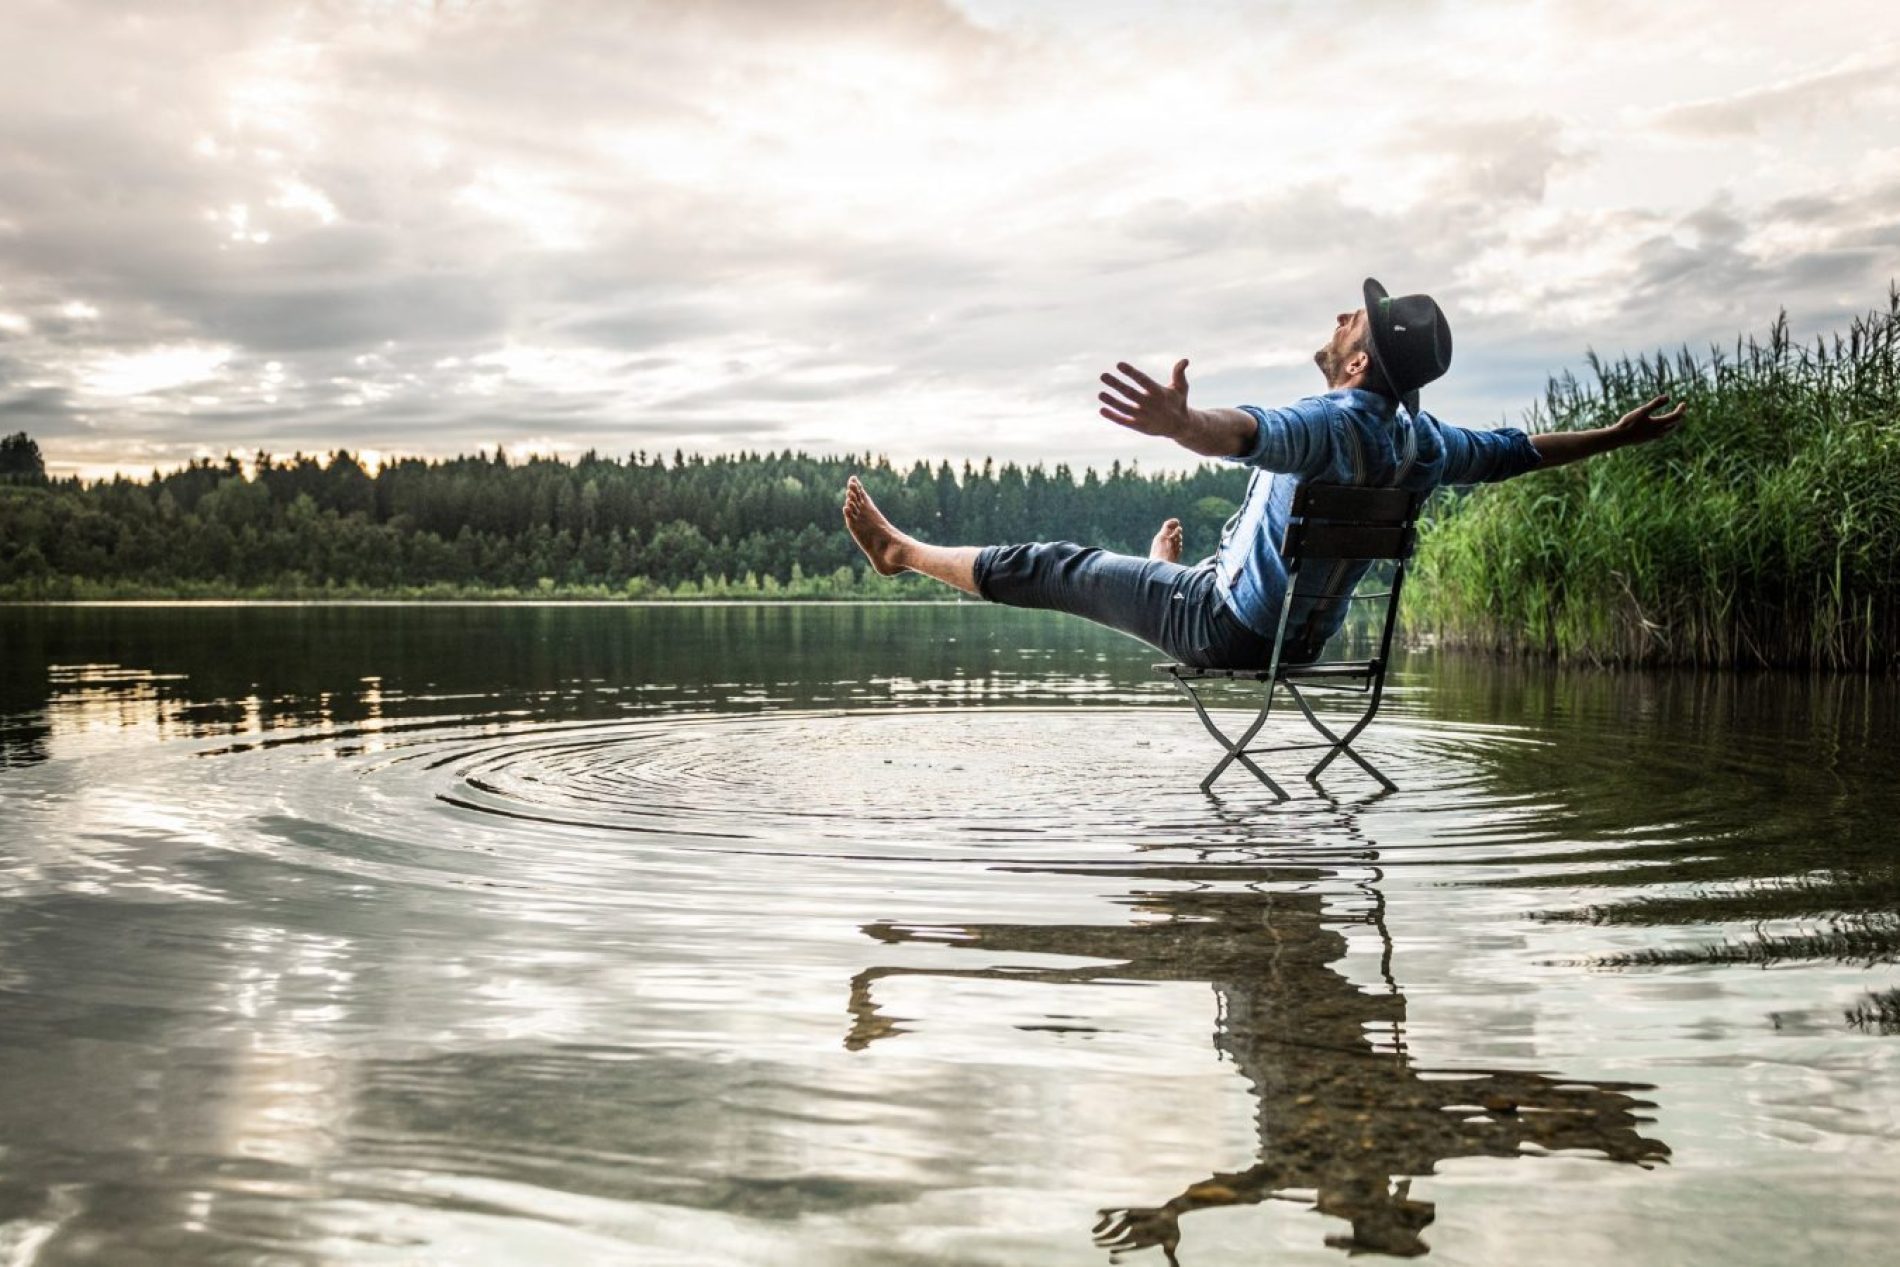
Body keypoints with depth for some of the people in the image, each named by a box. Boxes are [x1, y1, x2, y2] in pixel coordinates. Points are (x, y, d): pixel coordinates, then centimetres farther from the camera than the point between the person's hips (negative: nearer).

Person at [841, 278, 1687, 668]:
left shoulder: (1331, 424, -28)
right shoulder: (1421, 442, -3)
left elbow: (1251, 434, -50)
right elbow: (1517, 452, 12)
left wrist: (1175, 423, -69)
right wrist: (1615, 436, 27)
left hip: (1227, 629, -8)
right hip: (1300, 639, 8)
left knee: (1050, 568, 1)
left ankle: (905, 552, 13)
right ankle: (1171, 569, 71)